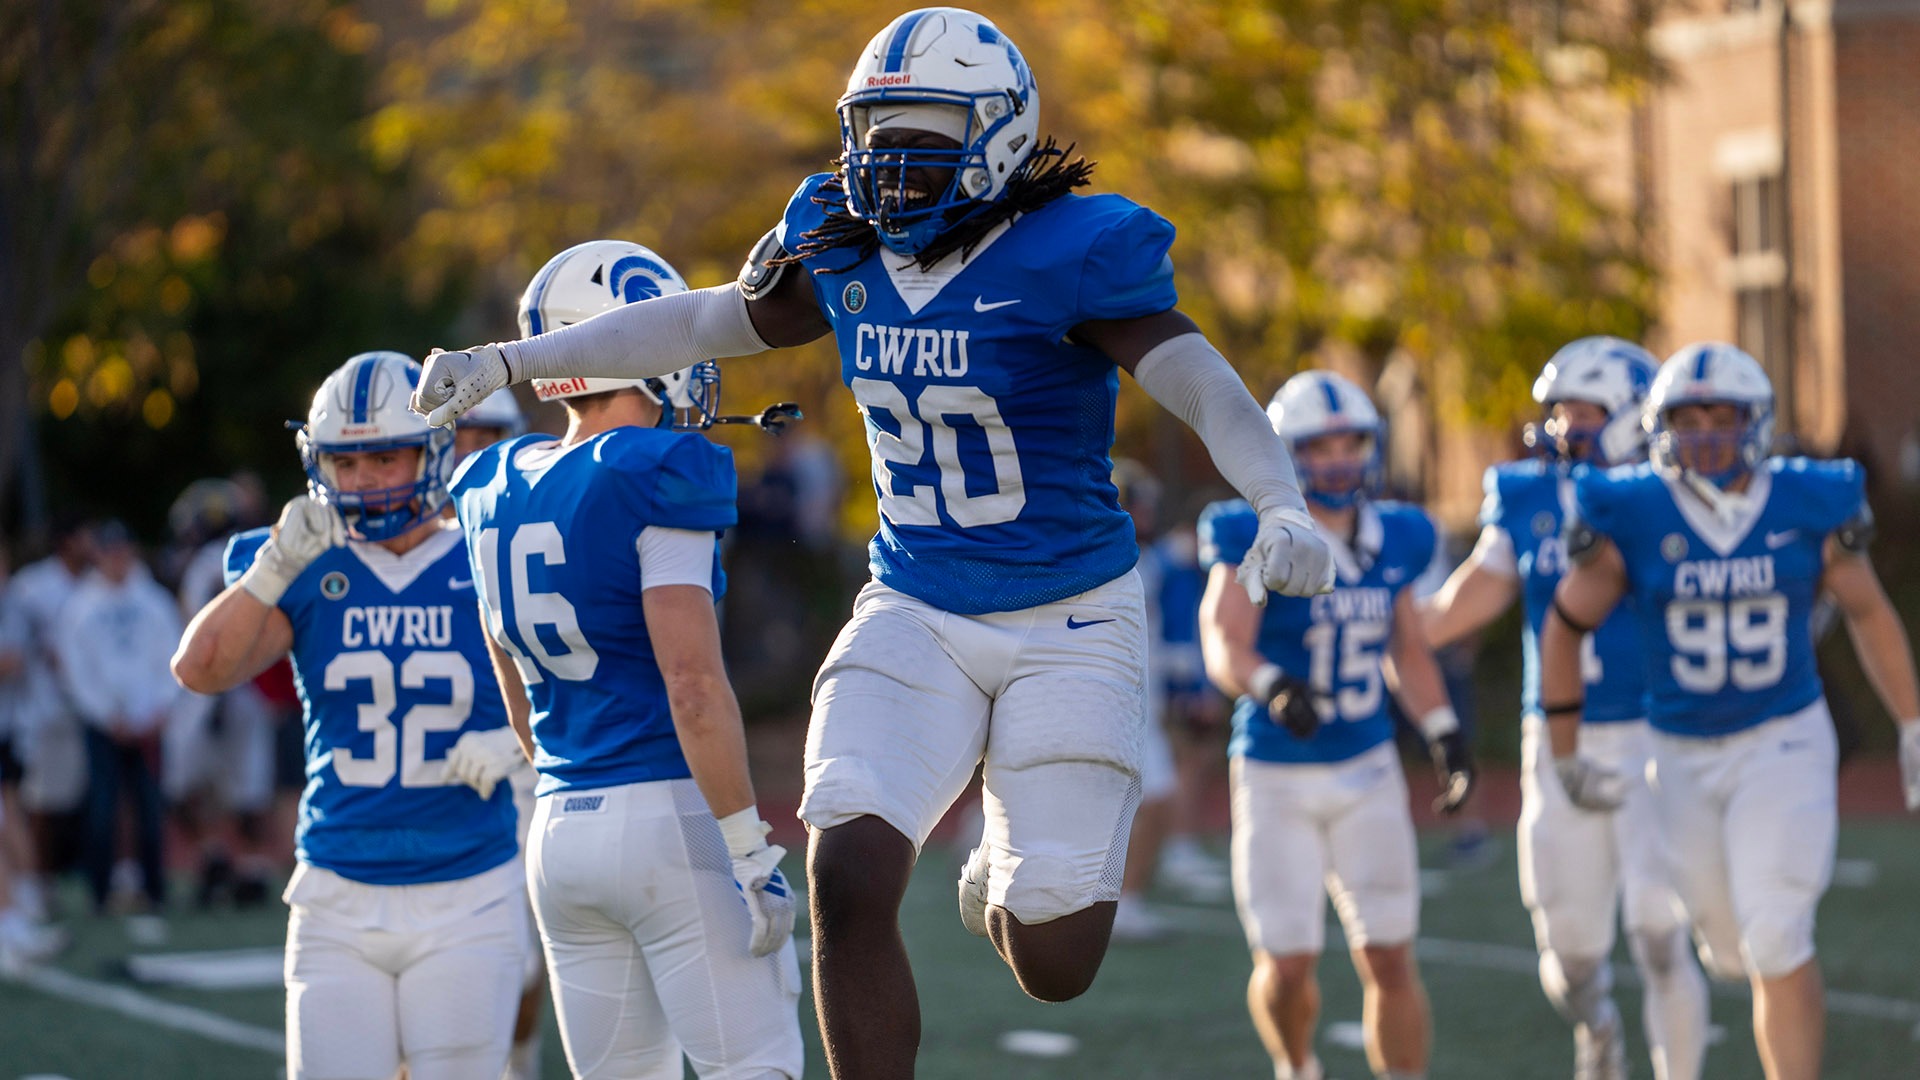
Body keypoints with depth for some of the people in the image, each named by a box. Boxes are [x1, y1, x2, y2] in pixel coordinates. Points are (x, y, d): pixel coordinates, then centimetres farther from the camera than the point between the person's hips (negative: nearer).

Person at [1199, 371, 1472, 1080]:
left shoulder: (1391, 539, 2)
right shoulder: (1254, 541, -13)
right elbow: (1224, 645, -26)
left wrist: (1446, 738, 7)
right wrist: (1273, 686, -46)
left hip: (1367, 774, 4)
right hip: (1277, 780, -3)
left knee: (1389, 960, 0)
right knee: (1287, 967, -1)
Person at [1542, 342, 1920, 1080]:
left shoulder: (1808, 508, -7)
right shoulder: (1632, 519, -10)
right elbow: (1566, 628, 2)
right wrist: (1566, 755, 4)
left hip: (1785, 742, -1)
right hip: (1683, 756, 1)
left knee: (1775, 942, -15)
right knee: (1732, 951, 12)